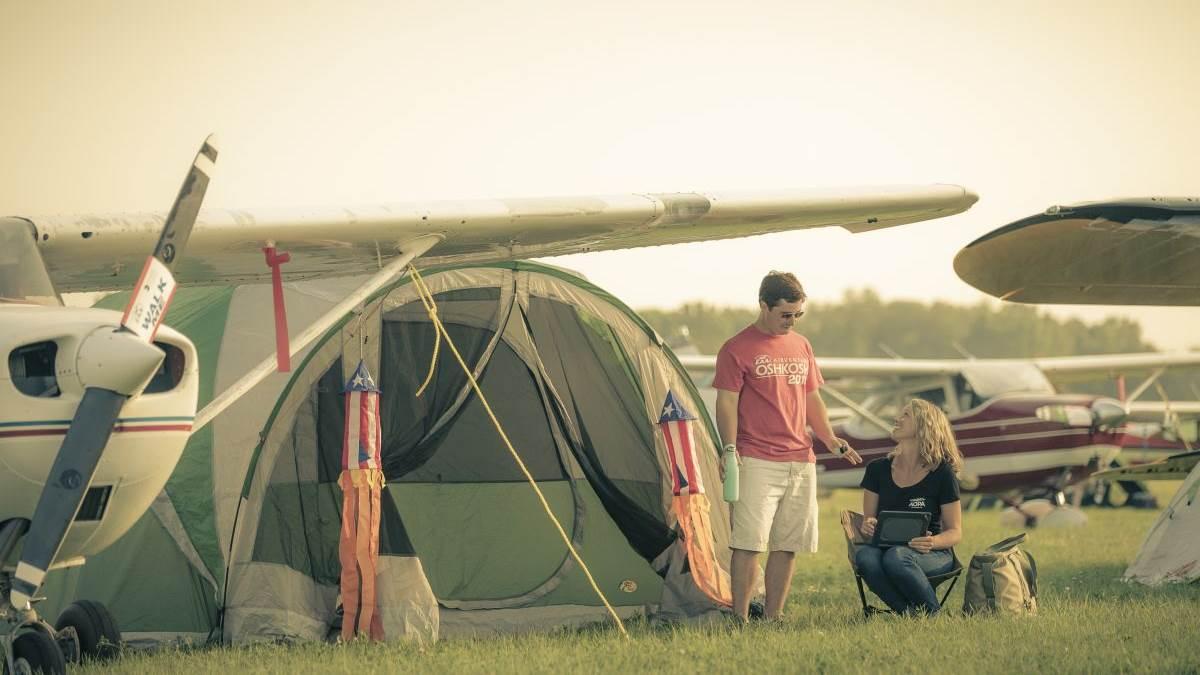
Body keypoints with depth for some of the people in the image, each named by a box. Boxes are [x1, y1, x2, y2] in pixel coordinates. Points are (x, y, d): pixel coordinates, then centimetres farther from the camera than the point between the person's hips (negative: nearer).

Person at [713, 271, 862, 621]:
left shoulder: (801, 346, 17)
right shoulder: (737, 350, -3)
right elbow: (726, 404, -7)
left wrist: (830, 440, 11)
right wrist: (729, 449, -19)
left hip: (801, 461, 6)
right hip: (757, 462, -6)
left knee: (788, 545, 5)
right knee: (749, 542, -12)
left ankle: (773, 618, 11)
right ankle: (740, 619, -9)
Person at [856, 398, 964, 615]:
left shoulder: (942, 474, -3)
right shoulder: (878, 469, 8)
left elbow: (955, 532, 0)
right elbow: (868, 519, 13)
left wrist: (933, 541, -23)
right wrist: (867, 526, -13)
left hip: (932, 556, -3)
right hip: (886, 547, 3)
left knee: (896, 557, -38)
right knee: (864, 556, -34)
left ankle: (933, 614, -16)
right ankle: (911, 614, -23)